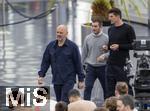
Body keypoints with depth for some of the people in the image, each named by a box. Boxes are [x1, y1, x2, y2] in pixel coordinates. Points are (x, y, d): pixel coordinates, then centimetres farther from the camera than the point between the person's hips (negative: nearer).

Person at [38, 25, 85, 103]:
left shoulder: (72, 46, -4)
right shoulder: (51, 46, 7)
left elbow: (78, 63, -2)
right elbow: (45, 62, 10)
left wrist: (81, 80, -2)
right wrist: (41, 75, 0)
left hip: (68, 80, -5)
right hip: (56, 81, 5)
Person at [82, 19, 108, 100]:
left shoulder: (106, 38, -6)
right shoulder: (88, 38, 4)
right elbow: (84, 53, 11)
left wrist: (104, 56, -24)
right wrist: (83, 65, 10)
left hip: (102, 67, -2)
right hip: (90, 67, 2)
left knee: (106, 88, 9)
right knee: (87, 87, -9)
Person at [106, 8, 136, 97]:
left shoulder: (128, 29, -5)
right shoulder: (111, 29, 16)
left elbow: (133, 45, -7)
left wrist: (119, 46, -15)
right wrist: (107, 47, 5)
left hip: (122, 63, -6)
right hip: (111, 62, 6)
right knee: (110, 88, 4)